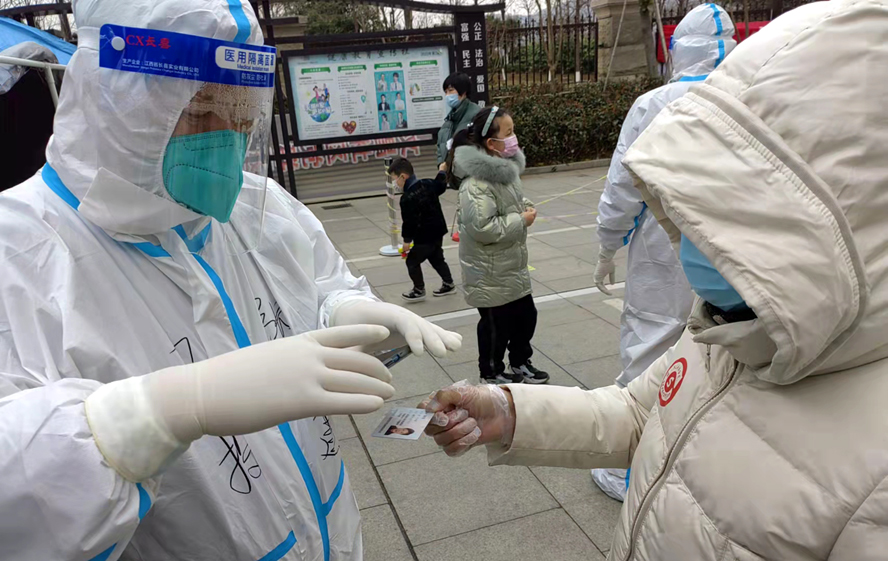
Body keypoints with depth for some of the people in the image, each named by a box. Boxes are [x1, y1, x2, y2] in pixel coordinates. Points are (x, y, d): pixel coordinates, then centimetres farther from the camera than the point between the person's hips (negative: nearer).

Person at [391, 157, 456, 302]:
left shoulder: (407, 198, -24)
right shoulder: (427, 184, -1)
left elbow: (409, 222, -22)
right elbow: (440, 186, 19)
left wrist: (407, 240, -12)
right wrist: (442, 172, 32)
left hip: (424, 237, -9)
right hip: (438, 231, 9)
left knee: (412, 261, 6)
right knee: (437, 259, 23)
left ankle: (419, 290, 15)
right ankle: (449, 284, 33)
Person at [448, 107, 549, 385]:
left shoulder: (504, 167, 4)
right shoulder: (476, 182, -27)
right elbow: (482, 227, -32)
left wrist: (525, 206, 0)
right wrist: (521, 220, -22)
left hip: (512, 266, 9)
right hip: (490, 274, -9)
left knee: (526, 315, 20)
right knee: (496, 325, 9)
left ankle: (520, 363, 41)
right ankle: (492, 373, 31)